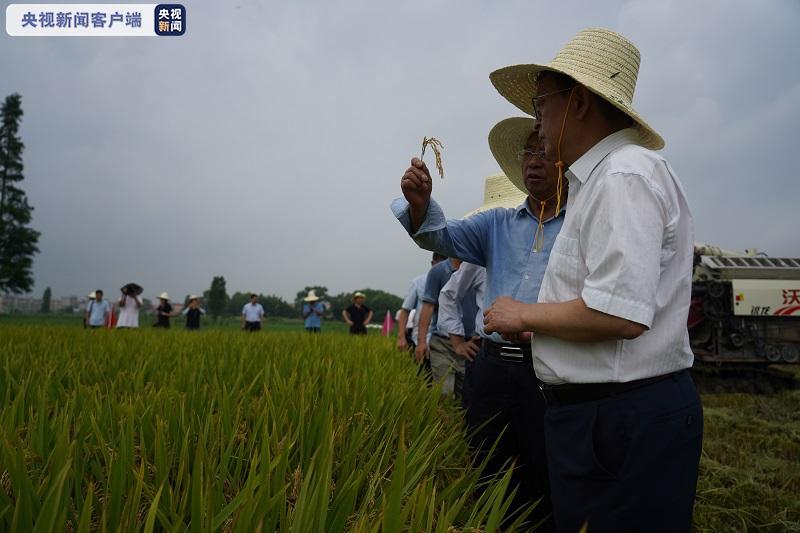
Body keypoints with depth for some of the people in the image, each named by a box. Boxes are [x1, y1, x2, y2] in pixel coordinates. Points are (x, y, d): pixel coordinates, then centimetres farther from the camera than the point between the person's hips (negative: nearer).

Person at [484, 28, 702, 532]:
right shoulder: (600, 178, 16)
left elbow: (621, 314, -26)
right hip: (604, 409, 10)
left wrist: (523, 315, -12)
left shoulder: (625, 175, -16)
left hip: (623, 417, -10)